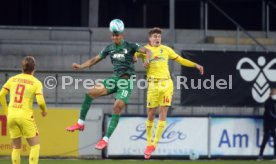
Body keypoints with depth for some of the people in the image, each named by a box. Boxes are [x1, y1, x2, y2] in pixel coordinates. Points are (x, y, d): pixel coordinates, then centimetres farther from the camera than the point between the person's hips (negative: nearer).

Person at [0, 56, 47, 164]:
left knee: (16, 147, 15)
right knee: (35, 145, 8)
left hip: (11, 115, 4)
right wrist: (44, 111, 8)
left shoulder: (12, 79, 7)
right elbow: (40, 101, -13)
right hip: (25, 115, -4)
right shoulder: (36, 83, -4)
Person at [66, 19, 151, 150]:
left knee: (117, 107, -17)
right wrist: (80, 66, 0)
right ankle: (81, 123, -2)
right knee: (91, 92, -13)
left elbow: (147, 51, -12)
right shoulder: (109, 48, 10)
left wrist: (147, 59, -34)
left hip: (127, 81, -5)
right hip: (115, 79, 5)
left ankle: (106, 139, -11)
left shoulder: (130, 46, -4)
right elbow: (95, 60, 13)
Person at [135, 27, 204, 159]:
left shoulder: (166, 49, 13)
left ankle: (154, 144, -2)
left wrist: (195, 65, 16)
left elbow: (180, 60, 22)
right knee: (151, 115, 1)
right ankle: (149, 143, 16)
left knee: (163, 113, -5)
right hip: (153, 85, -2)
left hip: (166, 84, 2)